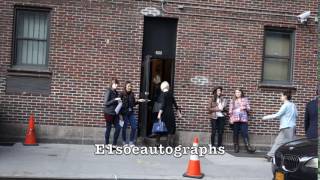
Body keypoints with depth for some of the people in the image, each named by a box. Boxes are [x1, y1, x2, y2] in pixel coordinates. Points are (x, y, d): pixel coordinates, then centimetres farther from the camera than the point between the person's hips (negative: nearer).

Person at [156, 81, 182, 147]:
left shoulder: (163, 94, -7)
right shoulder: (171, 94, 10)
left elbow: (162, 105, -16)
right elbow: (175, 104, 13)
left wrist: (159, 114, -21)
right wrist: (179, 113, 19)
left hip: (164, 113, -5)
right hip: (171, 113, 5)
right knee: (171, 128, 10)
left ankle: (158, 143, 5)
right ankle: (171, 143, 9)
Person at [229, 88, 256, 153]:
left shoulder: (245, 99, 11)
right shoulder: (232, 100, 11)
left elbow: (248, 108, 11)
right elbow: (230, 110, 6)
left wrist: (245, 108, -11)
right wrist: (231, 118, -4)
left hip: (243, 118, -1)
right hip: (235, 119, 1)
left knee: (245, 133, -9)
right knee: (235, 133, 2)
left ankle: (248, 146, -7)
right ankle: (236, 147, 9)